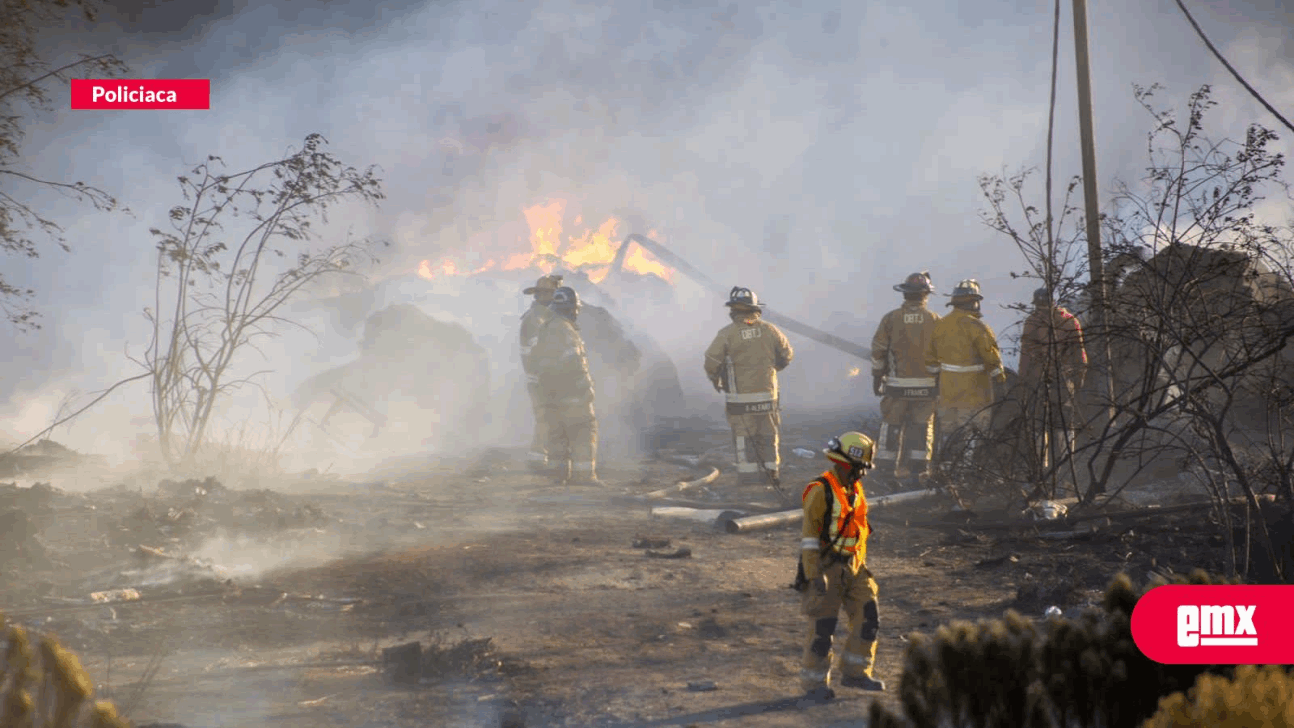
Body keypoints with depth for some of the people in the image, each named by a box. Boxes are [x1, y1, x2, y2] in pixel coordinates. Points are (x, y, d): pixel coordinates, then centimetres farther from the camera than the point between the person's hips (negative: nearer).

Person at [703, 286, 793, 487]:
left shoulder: (727, 333, -12)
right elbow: (786, 354, 9)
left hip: (739, 396, -3)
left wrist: (714, 379, 7)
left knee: (743, 435, 6)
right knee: (768, 433, 15)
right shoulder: (769, 330, -2)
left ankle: (748, 474, 5)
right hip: (767, 393, 3)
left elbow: (712, 360, -13)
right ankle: (772, 470, 18)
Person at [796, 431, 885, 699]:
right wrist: (814, 575, -21)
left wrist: (862, 566, 22)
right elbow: (809, 535, -17)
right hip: (827, 567, -8)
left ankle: (855, 672, 16)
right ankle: (814, 681, 9)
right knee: (823, 627, -3)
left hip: (852, 567, 8)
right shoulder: (821, 491, -15)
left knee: (868, 618, 4)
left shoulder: (854, 490, 11)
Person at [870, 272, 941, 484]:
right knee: (922, 426, 8)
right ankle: (919, 466, 7)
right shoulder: (934, 320, -2)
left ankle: (886, 467, 8)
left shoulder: (891, 319, -3)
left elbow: (878, 351, 0)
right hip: (926, 385, 0)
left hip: (897, 385, 0)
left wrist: (877, 377, 10)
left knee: (891, 425, 7)